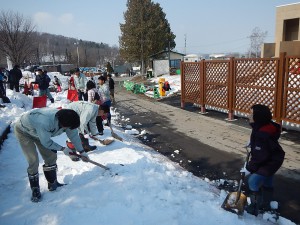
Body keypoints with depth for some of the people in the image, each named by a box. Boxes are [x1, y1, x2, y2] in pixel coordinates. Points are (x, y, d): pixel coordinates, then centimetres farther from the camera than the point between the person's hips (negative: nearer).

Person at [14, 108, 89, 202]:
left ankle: (52, 183, 21)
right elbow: (46, 142, -30)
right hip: (23, 131, -6)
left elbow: (74, 135, -9)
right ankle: (35, 189, 6)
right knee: (33, 161, -13)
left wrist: (82, 152, -2)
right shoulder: (45, 123, -45)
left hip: (37, 131, 7)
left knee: (51, 156, 4)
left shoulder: (65, 120, -25)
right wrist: (63, 149, -21)